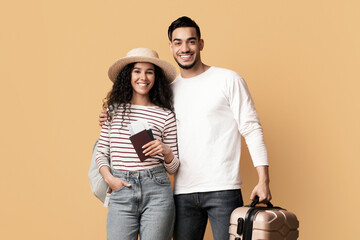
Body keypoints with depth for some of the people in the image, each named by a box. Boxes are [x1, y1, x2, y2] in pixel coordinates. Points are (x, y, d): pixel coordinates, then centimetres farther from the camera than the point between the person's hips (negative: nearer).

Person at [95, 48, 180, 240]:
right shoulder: (114, 109, 10)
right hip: (121, 192, 1)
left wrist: (167, 152, -10)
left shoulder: (166, 116, 7)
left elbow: (173, 168, 11)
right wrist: (109, 178, -2)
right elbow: (101, 152, 14)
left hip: (156, 191, 0)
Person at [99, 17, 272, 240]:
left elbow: (251, 128, -2)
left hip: (223, 190, -4)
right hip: (183, 192, 4)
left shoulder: (228, 80, 1)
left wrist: (264, 180, -11)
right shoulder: (169, 91, 13)